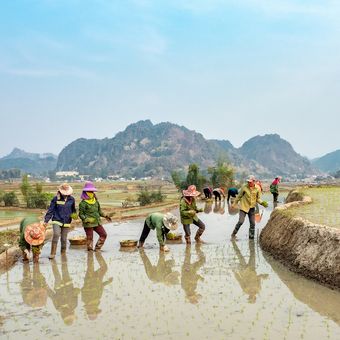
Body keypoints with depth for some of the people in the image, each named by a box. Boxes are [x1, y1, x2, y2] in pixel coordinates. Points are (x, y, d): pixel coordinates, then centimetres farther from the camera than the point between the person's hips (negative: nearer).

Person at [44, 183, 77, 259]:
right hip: (57, 221, -3)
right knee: (56, 234, -22)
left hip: (66, 222, 3)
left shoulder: (71, 199, 3)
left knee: (64, 239, 8)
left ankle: (63, 253, 26)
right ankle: (52, 253, -15)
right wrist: (46, 220, -7)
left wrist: (74, 215, -2)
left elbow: (73, 210, 18)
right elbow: (50, 210, -3)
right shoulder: (56, 199, -5)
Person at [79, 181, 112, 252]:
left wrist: (105, 216, 8)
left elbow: (99, 210, 19)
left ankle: (97, 248, 17)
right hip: (88, 224, -7)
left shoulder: (96, 201, 9)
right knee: (90, 238, 1)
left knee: (104, 235, 6)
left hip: (97, 222, 7)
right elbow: (81, 214, -10)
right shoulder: (83, 203, -11)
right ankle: (90, 250, 18)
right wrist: (86, 219, -26)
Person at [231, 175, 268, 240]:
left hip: (252, 208, 3)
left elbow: (258, 199, 5)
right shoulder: (244, 187, -10)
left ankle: (251, 237, 19)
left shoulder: (257, 189, -5)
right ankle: (233, 234, 4)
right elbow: (239, 196, 1)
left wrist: (262, 203, -14)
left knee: (252, 223, 5)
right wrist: (234, 204, 5)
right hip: (244, 207, -3)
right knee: (240, 221, -13)